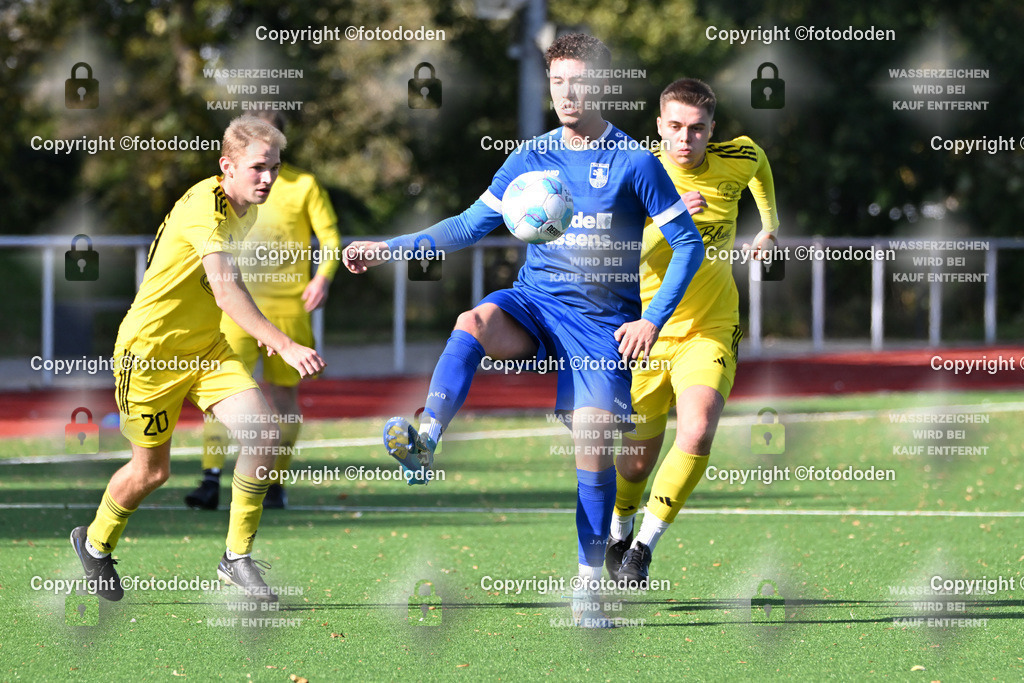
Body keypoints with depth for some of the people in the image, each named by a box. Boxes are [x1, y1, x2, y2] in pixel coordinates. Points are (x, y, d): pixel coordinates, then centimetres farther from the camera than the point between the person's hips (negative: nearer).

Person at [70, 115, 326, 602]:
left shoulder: (246, 208, 1)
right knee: (152, 469, 7)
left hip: (207, 349, 7)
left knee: (265, 436, -13)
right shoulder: (205, 207, -28)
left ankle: (237, 559, 0)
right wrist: (284, 346, -49)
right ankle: (95, 544, 37)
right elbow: (225, 291, -41)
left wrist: (260, 327, 18)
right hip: (150, 349, -7)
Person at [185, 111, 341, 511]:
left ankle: (276, 485, 17)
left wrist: (323, 277, -16)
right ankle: (211, 481, -20)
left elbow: (330, 237, 1)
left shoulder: (303, 186, 4)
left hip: (288, 306, -1)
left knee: (282, 394, 5)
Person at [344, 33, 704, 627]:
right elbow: (470, 225, 13)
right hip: (535, 302, 3)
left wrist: (653, 320, -12)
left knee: (593, 442, -12)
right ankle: (426, 439, -48)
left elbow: (688, 243, -3)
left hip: (603, 320, -3)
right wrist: (388, 248, 4)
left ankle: (589, 584, 1)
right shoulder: (532, 157, 7)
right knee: (474, 322, -32)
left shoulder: (634, 163, -4)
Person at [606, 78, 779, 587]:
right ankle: (617, 535, 39)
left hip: (711, 330, 1)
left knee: (697, 434, -25)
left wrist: (769, 225, 27)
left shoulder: (737, 160, -4)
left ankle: (645, 546, -12)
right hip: (647, 330, 0)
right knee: (640, 456, 7)